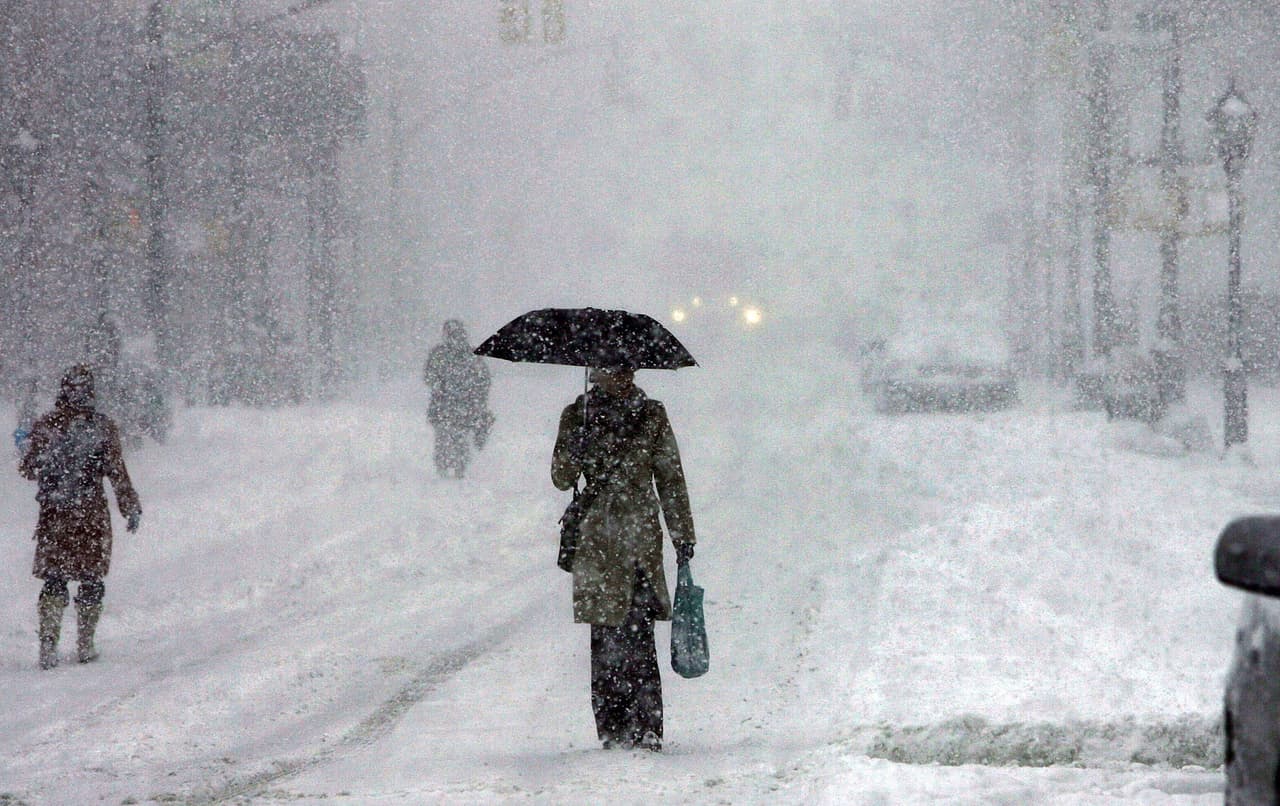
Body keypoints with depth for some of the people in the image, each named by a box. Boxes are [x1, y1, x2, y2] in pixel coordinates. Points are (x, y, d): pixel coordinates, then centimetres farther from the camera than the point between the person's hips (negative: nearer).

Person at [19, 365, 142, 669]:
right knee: (91, 578, 10)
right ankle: (85, 646, 11)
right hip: (91, 513, -1)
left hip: (53, 512, 1)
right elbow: (117, 471, -4)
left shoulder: (45, 425, -2)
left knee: (53, 579, 6)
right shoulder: (102, 426, -6)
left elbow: (30, 469, 6)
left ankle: (48, 645, -5)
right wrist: (131, 507, 5)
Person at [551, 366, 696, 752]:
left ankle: (645, 730, -8)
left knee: (637, 637, -9)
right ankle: (613, 731, 3)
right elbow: (562, 478, 3)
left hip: (641, 538, 0)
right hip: (597, 542, 1)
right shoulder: (579, 416, 9)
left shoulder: (652, 416, 10)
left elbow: (671, 479, 13)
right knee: (605, 640, -2)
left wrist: (683, 536, 10)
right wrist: (575, 450, -18)